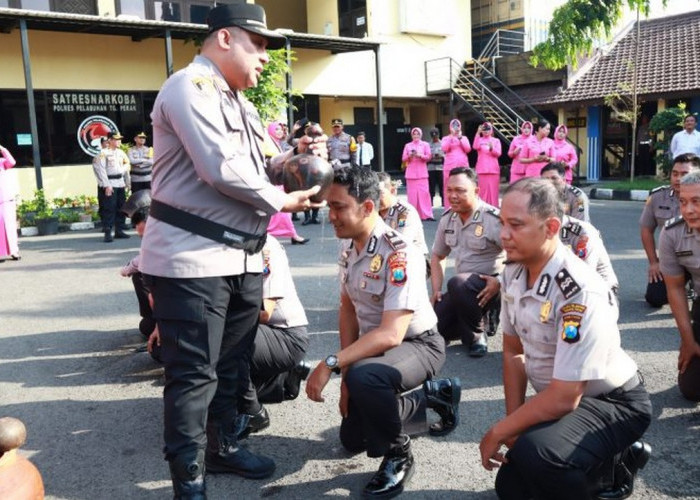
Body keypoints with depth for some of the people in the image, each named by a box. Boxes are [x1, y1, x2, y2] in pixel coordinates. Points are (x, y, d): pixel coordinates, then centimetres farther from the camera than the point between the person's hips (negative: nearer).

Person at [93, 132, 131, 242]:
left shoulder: (121, 153, 13)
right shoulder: (103, 153, -7)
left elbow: (126, 167, 18)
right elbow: (101, 170, -12)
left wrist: (128, 183, 14)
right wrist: (107, 185, -18)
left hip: (120, 184, 7)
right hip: (109, 184, -7)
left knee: (121, 208, 9)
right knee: (109, 208, -9)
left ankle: (119, 230, 18)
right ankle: (107, 233, -7)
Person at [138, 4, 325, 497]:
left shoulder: (237, 101, 19)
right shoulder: (191, 87, -11)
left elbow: (255, 168, 20)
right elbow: (223, 170, -22)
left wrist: (294, 156, 3)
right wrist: (281, 200, -10)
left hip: (242, 257, 9)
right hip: (192, 258, -9)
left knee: (231, 363, 19)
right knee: (194, 373, -1)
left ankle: (222, 446, 37)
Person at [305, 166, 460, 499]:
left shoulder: (399, 254, -29)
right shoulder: (347, 247, -4)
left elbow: (392, 334, -35)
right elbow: (347, 309, 4)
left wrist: (331, 364, -38)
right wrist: (345, 374, -4)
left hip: (417, 344, -8)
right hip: (373, 345, 8)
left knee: (363, 376, -40)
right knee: (352, 438, 15)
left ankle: (398, 455, -12)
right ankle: (433, 394, 30)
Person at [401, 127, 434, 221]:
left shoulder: (425, 144, 9)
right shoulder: (407, 145, 12)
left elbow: (428, 157, 0)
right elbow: (403, 159, 8)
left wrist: (420, 155, -16)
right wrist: (409, 156, -12)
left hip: (422, 172, -1)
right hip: (411, 172, 1)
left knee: (424, 192, -9)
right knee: (412, 193, -3)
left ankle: (426, 214, -10)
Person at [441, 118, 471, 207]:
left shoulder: (464, 138, 17)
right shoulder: (446, 138, 13)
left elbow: (468, 149, 1)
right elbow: (444, 149, -7)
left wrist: (460, 137, -3)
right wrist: (451, 136, -8)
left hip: (463, 166, 1)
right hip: (450, 166, -1)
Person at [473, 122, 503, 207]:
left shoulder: (496, 140, 10)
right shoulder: (479, 140, 8)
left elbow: (498, 153, -1)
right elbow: (475, 147, -15)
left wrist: (491, 148, -21)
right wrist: (478, 133, -22)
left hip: (493, 169, 1)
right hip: (482, 169, -1)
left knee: (493, 189, -1)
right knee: (483, 189, -3)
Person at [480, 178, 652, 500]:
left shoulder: (581, 293, -32)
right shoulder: (512, 274, -7)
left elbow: (564, 398, -31)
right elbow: (513, 351, 3)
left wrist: (498, 432, -19)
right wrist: (513, 426, -4)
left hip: (612, 403, -8)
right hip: (557, 399, 8)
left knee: (535, 452, -36)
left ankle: (615, 465, -2)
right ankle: (614, 457, 26)